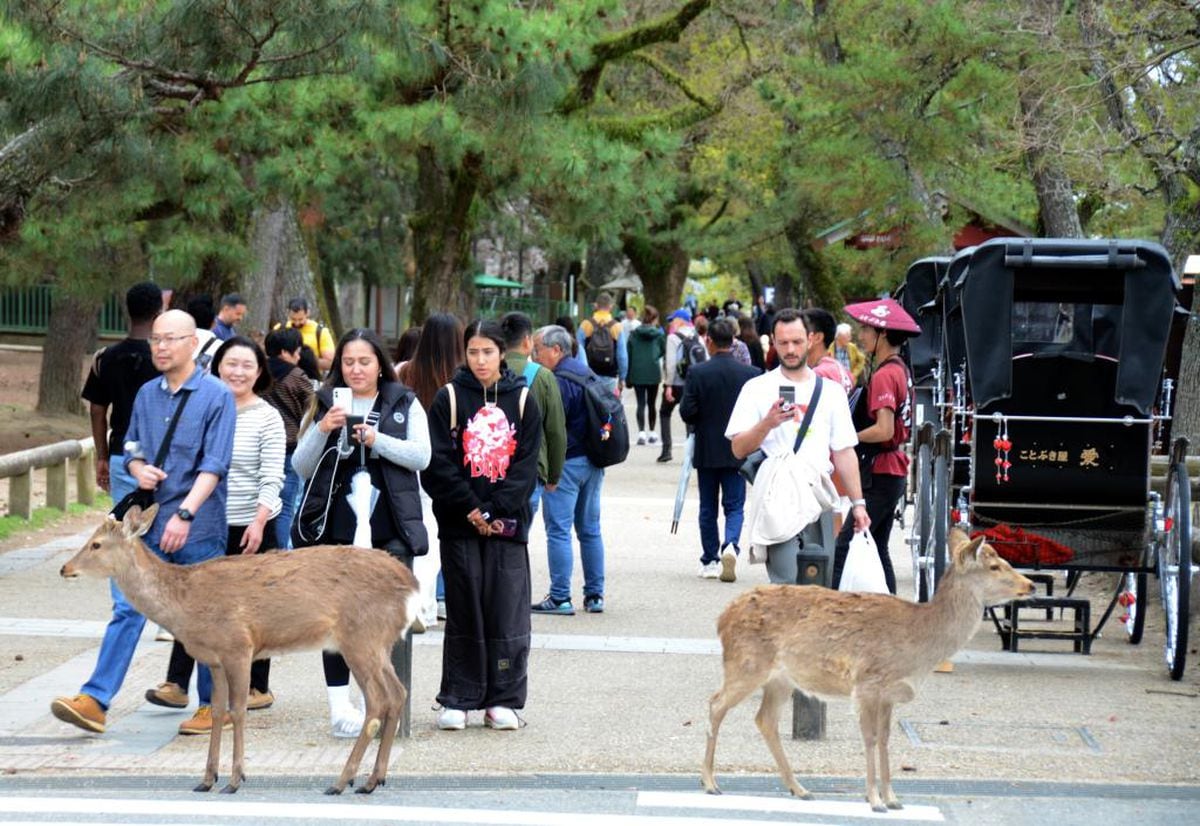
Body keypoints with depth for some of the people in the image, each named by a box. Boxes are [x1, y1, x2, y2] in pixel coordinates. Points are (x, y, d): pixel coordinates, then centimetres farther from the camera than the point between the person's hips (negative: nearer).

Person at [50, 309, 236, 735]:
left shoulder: (216, 395, -7)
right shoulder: (147, 395, 11)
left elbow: (214, 464, -14)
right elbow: (131, 449, 20)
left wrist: (185, 514, -23)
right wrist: (138, 469, -4)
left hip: (199, 527, -5)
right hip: (150, 522, 5)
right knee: (127, 607, -3)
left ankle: (215, 704, 18)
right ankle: (95, 700, -7)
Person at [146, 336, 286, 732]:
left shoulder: (267, 418, -5)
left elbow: (272, 478, -9)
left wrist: (259, 522, -19)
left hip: (251, 526, -4)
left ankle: (258, 687, 16)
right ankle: (176, 683, 3)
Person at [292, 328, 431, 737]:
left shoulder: (404, 404, 11)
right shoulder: (325, 404, 13)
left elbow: (421, 457, -1)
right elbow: (301, 467, 8)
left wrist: (377, 440, -13)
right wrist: (322, 431, -9)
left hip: (388, 526, -1)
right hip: (336, 525, 1)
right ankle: (339, 703, -1)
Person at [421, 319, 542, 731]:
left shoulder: (522, 400, 6)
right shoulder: (449, 399, 3)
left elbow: (526, 465, 1)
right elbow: (439, 462, -3)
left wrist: (496, 511, -10)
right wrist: (471, 509, -11)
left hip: (508, 523, 1)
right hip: (459, 524, -1)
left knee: (507, 610, -1)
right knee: (464, 611, 3)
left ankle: (503, 700, 7)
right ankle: (457, 700, 9)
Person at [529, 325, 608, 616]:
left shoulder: (559, 382, -16)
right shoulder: (587, 373, 13)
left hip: (567, 463, -9)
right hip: (593, 461, 9)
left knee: (558, 530, -5)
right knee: (590, 530, 13)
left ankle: (560, 598, -7)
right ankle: (594, 595, 16)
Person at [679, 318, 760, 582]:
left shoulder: (697, 373, -10)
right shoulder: (750, 373, -6)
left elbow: (687, 412, -11)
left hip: (706, 451, 0)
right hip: (738, 451, 0)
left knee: (708, 509, 12)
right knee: (734, 506, 5)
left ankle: (710, 561, 16)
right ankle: (731, 545, -20)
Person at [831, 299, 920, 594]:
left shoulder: (884, 375, -16)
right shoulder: (900, 370, 14)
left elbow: (884, 430, -25)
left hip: (881, 476, -10)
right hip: (894, 472, 10)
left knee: (845, 546, -12)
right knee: (877, 549, 14)